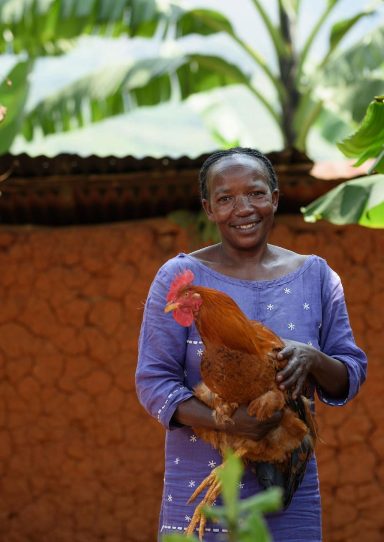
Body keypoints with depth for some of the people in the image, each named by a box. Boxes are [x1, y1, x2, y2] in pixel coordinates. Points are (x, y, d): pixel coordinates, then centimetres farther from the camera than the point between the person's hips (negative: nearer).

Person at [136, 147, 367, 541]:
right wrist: (225, 421, -23)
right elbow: (153, 381, -6)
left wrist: (312, 359, -17)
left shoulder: (315, 276, 6)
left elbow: (352, 374, 7)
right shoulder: (180, 277, -2)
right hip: (201, 488, -2)